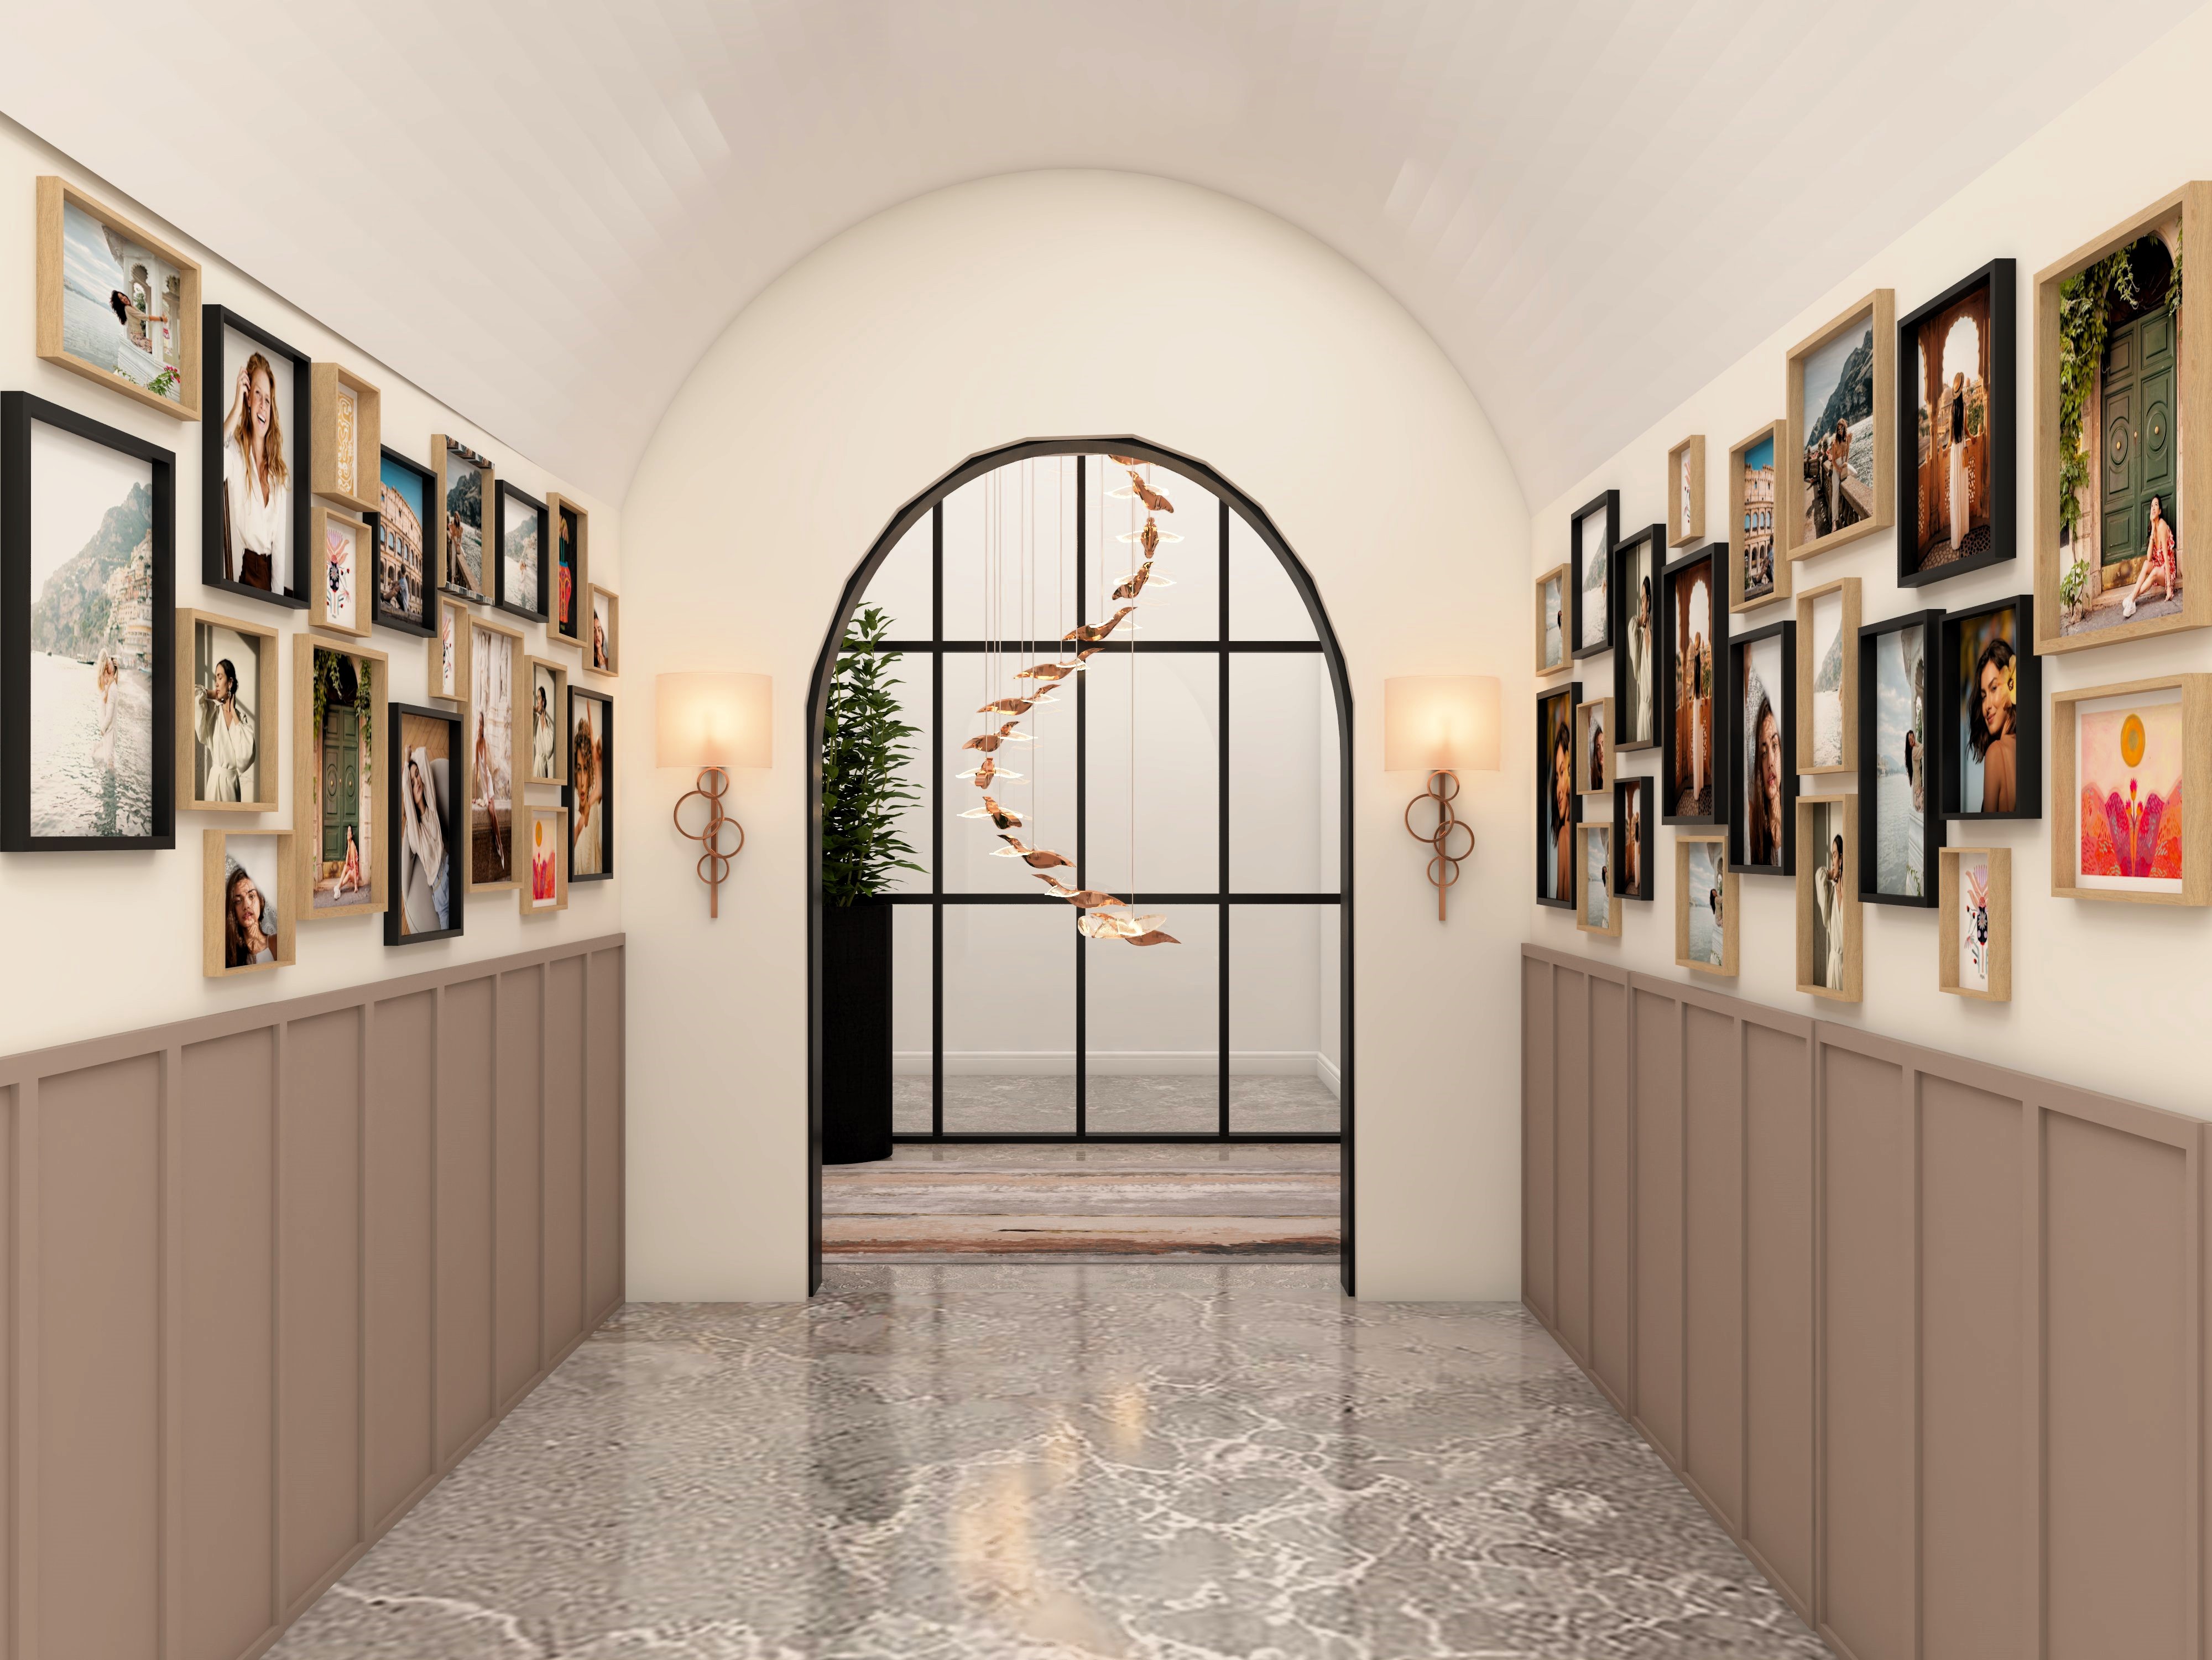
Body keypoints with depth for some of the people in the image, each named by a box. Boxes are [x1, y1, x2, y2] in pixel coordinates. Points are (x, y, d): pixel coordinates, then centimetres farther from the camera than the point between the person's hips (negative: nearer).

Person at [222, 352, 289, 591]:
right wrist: (236, 409, -23)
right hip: (240, 573, -4)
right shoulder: (236, 452, -4)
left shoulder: (280, 474, 10)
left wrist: (278, 593, 1)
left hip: (270, 573, 4)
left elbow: (280, 541, 9)